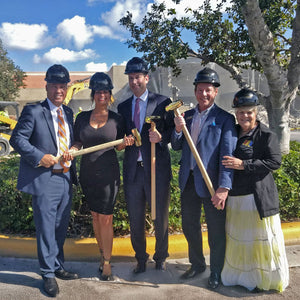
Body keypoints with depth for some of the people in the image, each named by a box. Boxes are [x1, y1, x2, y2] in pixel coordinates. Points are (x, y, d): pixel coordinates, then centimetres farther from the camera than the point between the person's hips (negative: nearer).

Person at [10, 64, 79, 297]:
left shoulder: (68, 113, 12)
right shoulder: (33, 111, -7)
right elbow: (17, 139, -10)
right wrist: (40, 157, -19)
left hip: (65, 178, 7)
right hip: (44, 180, -6)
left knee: (61, 228, 17)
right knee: (46, 228, 4)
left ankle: (58, 267, 35)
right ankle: (49, 274, 21)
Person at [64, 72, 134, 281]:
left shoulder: (117, 119, -1)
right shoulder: (82, 117, 5)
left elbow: (118, 147, 7)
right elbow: (78, 142, 12)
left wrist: (126, 142, -14)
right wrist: (72, 150, -9)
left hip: (108, 173, -3)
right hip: (88, 172, 3)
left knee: (105, 218, -1)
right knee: (95, 215, 14)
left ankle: (107, 262, 13)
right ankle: (102, 253, 31)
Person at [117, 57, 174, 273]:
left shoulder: (162, 102, 0)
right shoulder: (123, 107, 13)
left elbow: (173, 130, -2)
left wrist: (161, 137, -19)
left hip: (157, 168, -3)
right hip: (132, 170, 4)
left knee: (161, 217, 9)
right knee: (135, 220, 13)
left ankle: (161, 257, 32)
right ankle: (141, 258, 33)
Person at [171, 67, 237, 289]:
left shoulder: (225, 118, -7)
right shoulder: (187, 116, 10)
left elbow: (227, 154, -15)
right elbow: (176, 147, 10)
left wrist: (224, 187, -24)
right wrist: (178, 130, -11)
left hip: (211, 182, -5)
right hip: (188, 181, 5)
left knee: (216, 231, 9)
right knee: (189, 226, 18)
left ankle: (216, 272, 31)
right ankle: (197, 264, 41)